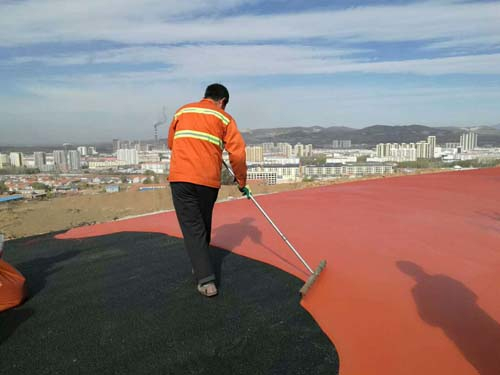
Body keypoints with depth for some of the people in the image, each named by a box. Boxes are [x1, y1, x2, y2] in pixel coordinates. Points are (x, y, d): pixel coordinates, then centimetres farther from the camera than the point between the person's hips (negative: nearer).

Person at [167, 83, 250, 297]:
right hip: (209, 181, 0)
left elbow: (171, 144, 26)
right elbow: (238, 154, 0)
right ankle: (201, 266, 36)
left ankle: (206, 280, -6)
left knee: (192, 227, 0)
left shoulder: (182, 111, 17)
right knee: (203, 225, 19)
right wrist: (241, 181, 12)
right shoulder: (224, 117, 8)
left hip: (180, 178, 0)